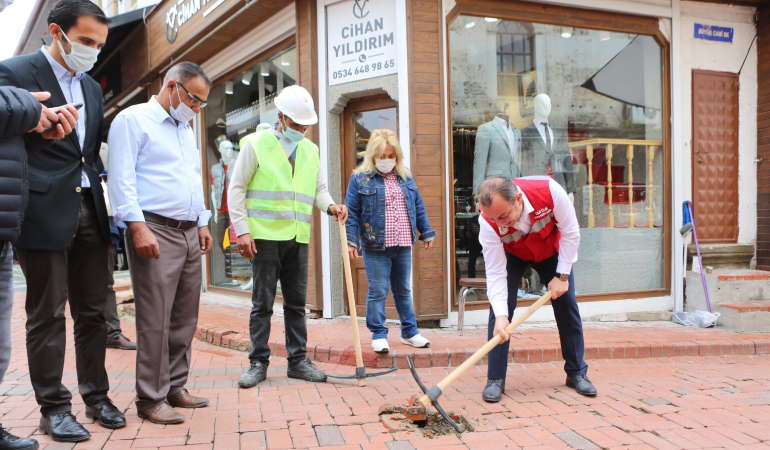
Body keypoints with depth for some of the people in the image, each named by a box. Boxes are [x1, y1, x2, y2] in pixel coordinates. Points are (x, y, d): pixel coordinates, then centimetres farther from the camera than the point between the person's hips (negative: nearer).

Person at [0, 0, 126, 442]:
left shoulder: (93, 88, 17)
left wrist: (104, 200, 12)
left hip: (89, 211, 6)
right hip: (46, 212, -6)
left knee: (93, 311, 10)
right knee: (48, 315, 2)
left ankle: (97, 396, 22)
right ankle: (54, 408, 13)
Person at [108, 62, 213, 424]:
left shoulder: (186, 130, 23)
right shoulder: (133, 119, -2)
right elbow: (121, 179, -10)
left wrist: (202, 223, 18)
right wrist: (138, 227, -18)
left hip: (188, 232, 8)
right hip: (155, 230, -8)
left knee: (185, 316, 9)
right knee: (155, 319, -7)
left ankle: (175, 387, 20)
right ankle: (151, 399, 3)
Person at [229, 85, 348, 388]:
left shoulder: (310, 150, 15)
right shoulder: (256, 143, -1)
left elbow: (319, 188, 18)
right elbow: (236, 189, -2)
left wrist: (331, 206, -5)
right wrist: (242, 230, -11)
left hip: (298, 238, 5)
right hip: (265, 235, -5)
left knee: (296, 303, 9)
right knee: (262, 303, 1)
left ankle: (298, 361, 18)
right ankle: (258, 362, 12)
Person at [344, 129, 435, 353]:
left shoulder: (406, 177, 11)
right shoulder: (360, 178, -3)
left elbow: (418, 208, 17)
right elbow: (351, 212, -5)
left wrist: (427, 233, 16)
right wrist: (351, 240, -10)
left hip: (403, 245, 5)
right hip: (375, 246, -4)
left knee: (404, 290, 14)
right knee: (377, 292, 0)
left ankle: (409, 332, 25)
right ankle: (378, 335, 13)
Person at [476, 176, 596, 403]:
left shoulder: (549, 190, -40)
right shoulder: (488, 223, -38)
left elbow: (570, 232, -24)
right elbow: (496, 273, -34)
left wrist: (562, 275, -22)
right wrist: (501, 315, -44)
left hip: (551, 250, 1)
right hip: (510, 254, -1)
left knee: (567, 306, 1)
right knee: (499, 309, -15)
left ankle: (577, 373, 17)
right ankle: (495, 379, -5)